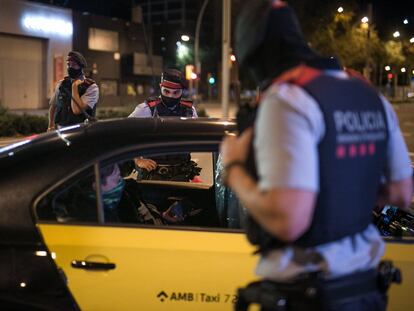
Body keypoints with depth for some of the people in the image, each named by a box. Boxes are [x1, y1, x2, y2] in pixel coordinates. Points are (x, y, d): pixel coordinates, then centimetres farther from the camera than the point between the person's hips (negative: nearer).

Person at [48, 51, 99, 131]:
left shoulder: (91, 87, -7)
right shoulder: (62, 83, 9)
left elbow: (77, 110, -18)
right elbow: (52, 105, 23)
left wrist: (74, 86, -12)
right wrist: (51, 125, 14)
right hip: (60, 129, 3)